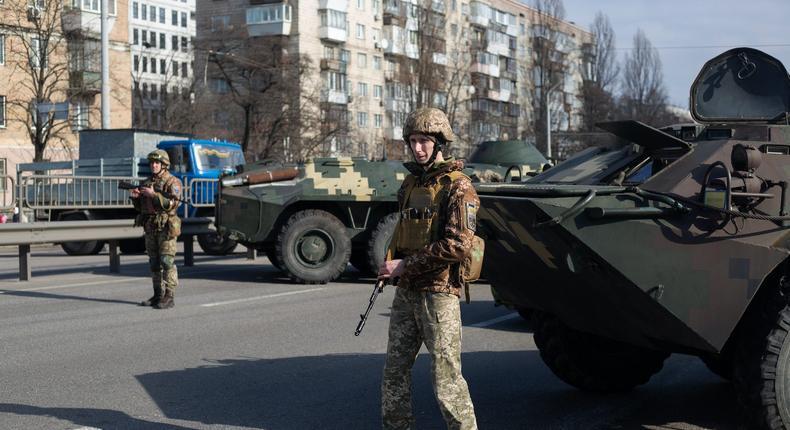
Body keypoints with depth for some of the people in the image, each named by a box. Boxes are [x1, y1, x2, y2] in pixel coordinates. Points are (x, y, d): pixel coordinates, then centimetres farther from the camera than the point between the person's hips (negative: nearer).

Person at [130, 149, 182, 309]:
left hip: (166, 227, -7)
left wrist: (154, 195, -23)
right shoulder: (146, 183, 15)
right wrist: (135, 197, -2)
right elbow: (139, 206, 19)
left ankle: (169, 297, -10)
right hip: (150, 228, 7)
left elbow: (173, 204, -18)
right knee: (154, 263, 9)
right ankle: (158, 295, 14)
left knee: (167, 262, -10)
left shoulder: (172, 182, -5)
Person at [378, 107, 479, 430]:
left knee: (446, 376, -6)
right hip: (405, 291, 8)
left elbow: (459, 246, -19)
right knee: (395, 370, 12)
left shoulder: (457, 187, -10)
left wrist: (405, 265, -17)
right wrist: (390, 264, 10)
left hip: (438, 292, -8)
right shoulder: (411, 183, 14)